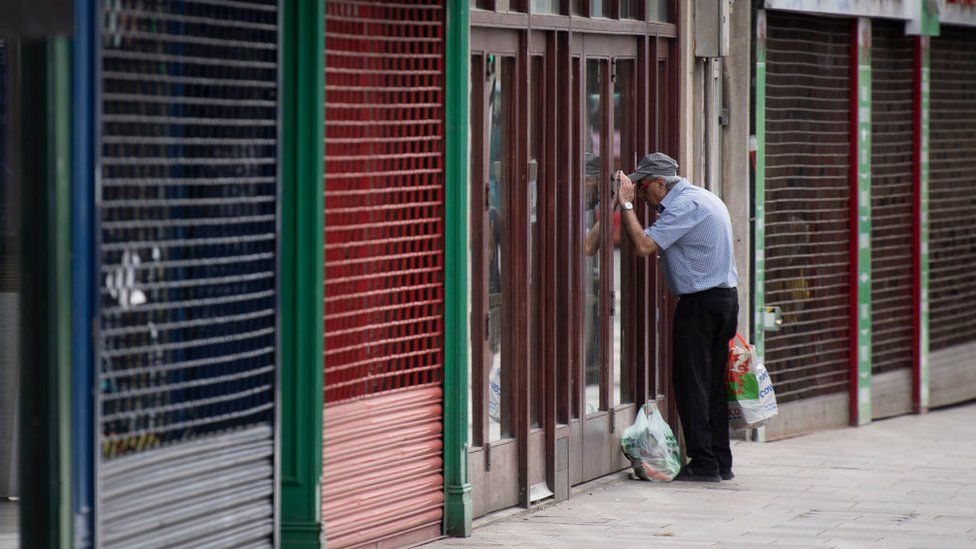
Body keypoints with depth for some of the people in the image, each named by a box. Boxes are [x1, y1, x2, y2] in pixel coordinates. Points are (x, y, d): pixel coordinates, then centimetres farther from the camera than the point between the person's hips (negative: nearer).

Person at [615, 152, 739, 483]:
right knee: (713, 385, 12)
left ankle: (704, 463, -7)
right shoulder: (703, 198, 18)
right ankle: (721, 463, 14)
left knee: (691, 384, -6)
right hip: (725, 297, 10)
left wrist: (626, 204, -14)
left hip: (700, 303, -10)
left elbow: (644, 246, -21)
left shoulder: (685, 205, -14)